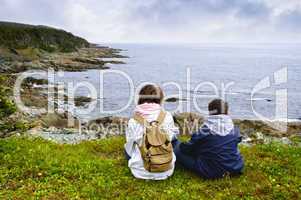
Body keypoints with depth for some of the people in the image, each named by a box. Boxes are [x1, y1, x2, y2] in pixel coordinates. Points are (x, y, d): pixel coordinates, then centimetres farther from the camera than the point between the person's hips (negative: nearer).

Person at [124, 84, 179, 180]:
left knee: (127, 147, 29)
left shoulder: (133, 121, -11)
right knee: (175, 141, 25)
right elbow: (172, 137, 5)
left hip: (141, 171, 0)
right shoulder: (167, 116, -10)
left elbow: (130, 145, 1)